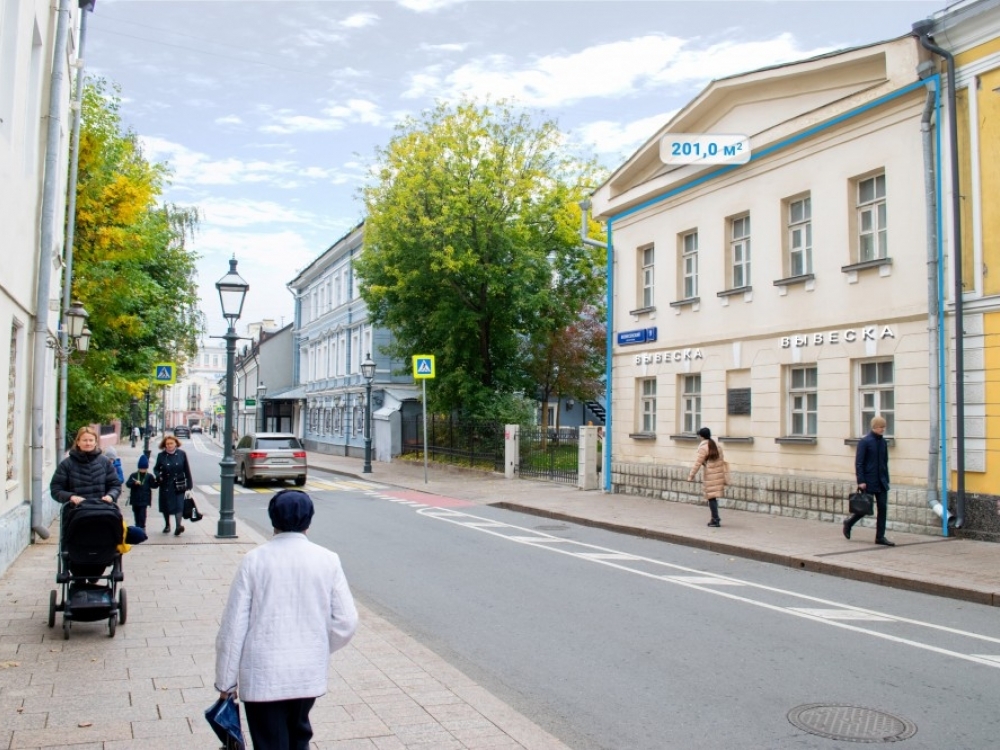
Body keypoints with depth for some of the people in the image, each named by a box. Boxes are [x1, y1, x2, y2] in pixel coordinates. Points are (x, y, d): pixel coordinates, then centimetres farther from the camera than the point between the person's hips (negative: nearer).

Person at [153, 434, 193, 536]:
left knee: (179, 505, -12)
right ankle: (167, 525, 30)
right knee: (166, 505, 11)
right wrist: (158, 476, -13)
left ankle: (178, 526, -19)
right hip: (166, 485, 2)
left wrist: (189, 485, 3)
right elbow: (156, 469, 9)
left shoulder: (181, 454, -1)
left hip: (179, 485, -2)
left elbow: (187, 470, 3)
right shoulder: (161, 456, 0)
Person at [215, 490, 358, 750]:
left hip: (263, 675, -2)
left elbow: (233, 627, -7)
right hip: (310, 674, 2)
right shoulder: (327, 560, -5)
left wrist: (225, 681, 2)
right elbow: (346, 621, -5)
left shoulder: (254, 560, -9)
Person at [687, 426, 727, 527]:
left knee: (711, 497, 1)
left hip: (710, 475, -7)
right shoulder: (716, 445, 12)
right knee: (713, 497, 17)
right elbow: (722, 461, 14)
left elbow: (697, 463, -14)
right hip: (719, 474, 7)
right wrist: (724, 476, 19)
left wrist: (691, 476, -9)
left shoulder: (703, 447, -10)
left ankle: (716, 520, 2)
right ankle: (715, 518, 22)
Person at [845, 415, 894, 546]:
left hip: (881, 482, 6)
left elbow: (885, 462, 16)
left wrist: (886, 480, 13)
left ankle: (880, 537, 7)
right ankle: (849, 523, 27)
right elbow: (859, 463, -11)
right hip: (869, 481, -6)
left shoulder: (883, 442, 9)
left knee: (883, 508, 1)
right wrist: (861, 481, -16)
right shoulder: (865, 442, -9)